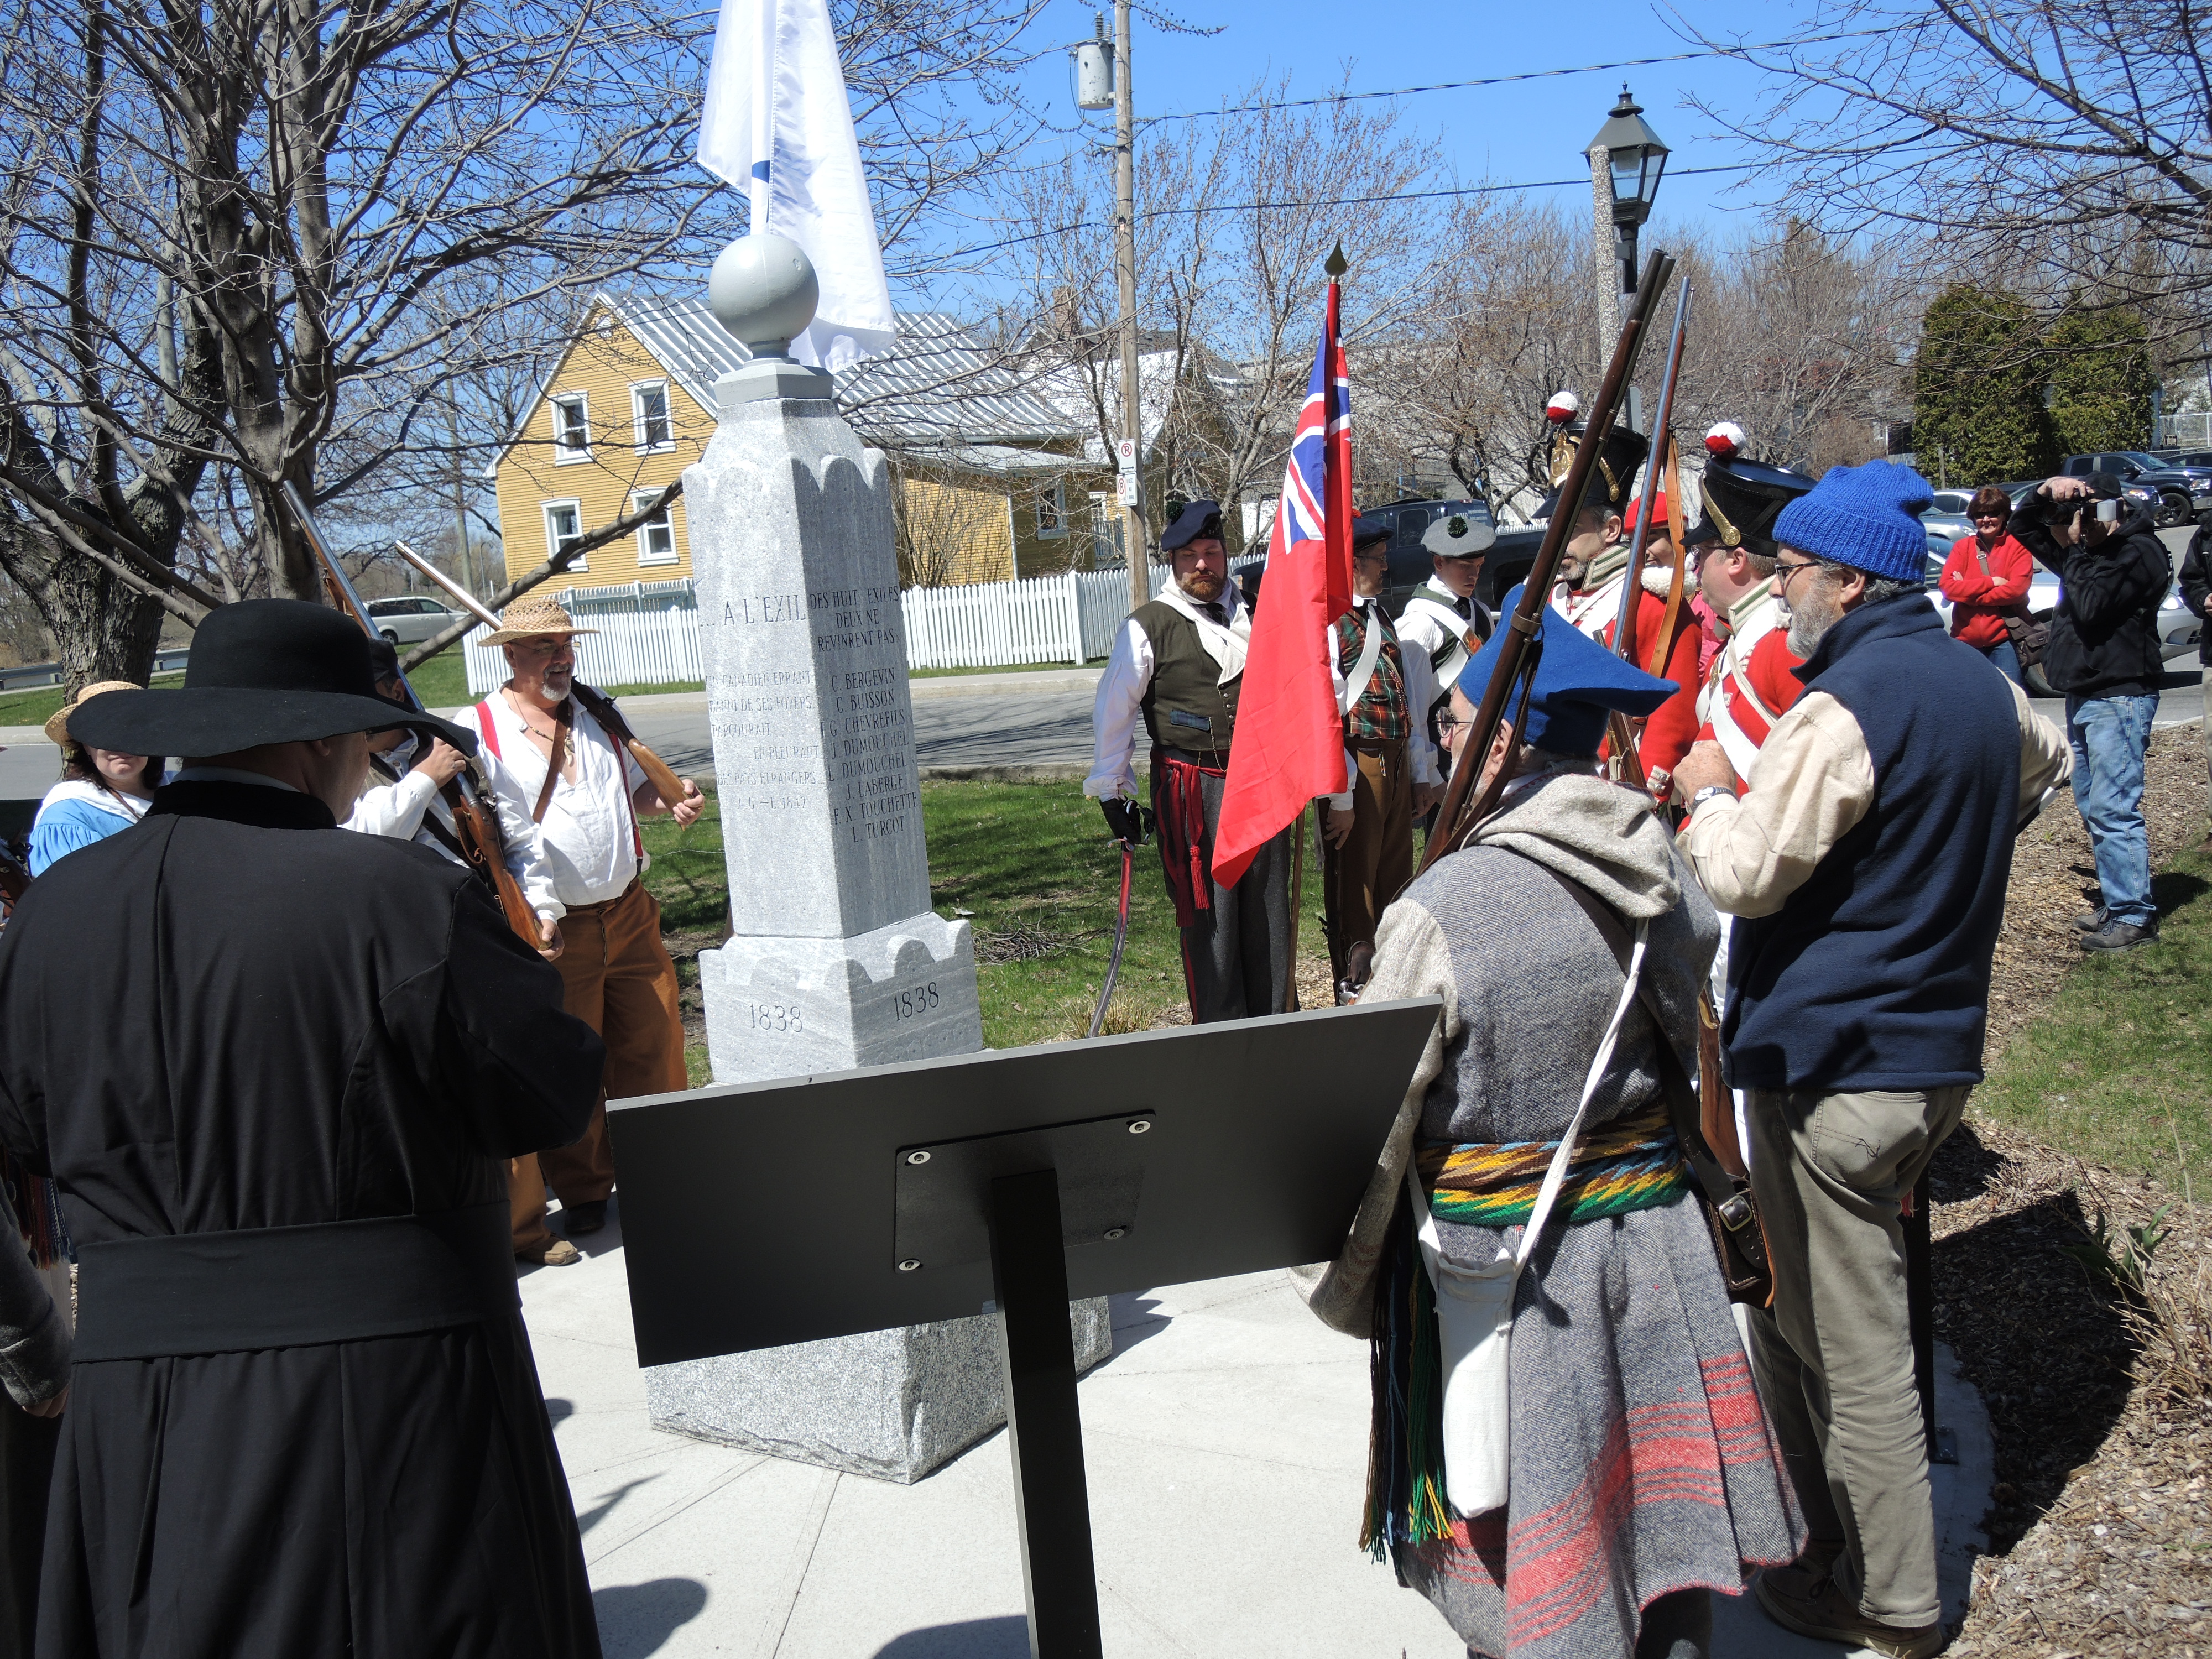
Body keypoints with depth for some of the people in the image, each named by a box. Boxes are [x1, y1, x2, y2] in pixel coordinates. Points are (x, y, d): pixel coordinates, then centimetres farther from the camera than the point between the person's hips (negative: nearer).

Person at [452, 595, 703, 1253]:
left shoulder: (598, 713, 11)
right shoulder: (476, 729, -6)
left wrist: (671, 799, 0)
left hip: (630, 914, 5)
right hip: (552, 929, -5)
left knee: (654, 1049, 11)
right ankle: (582, 1190, 23)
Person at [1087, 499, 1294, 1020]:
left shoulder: (1253, 614, 12)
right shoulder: (1148, 626, -3)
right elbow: (1113, 712, -2)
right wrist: (1113, 791, -3)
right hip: (1192, 789, -5)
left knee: (1268, 908, 10)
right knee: (1208, 912, -1)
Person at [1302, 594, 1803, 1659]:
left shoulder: (1440, 910, -22)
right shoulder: (1669, 878, -4)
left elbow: (1373, 1121, -15)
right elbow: (1700, 1057, 8)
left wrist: (1334, 1281, -2)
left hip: (1498, 1262, -5)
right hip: (1649, 1231, 6)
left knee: (1522, 1548, 12)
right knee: (1657, 1498, 21)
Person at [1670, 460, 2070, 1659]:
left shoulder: (1841, 712, -21)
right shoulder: (1984, 687, 7)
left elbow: (1743, 875, -20)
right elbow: (2045, 764, 30)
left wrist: (1708, 793, -2)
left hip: (1832, 1065, -9)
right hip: (1939, 1053, 9)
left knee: (1849, 1343, 5)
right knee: (1800, 1301, 22)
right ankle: (1824, 1537, 35)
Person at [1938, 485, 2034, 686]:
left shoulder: (2017, 545, 2)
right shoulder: (1962, 547, 9)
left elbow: (2017, 589, -12)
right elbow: (1947, 586, -5)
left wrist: (1968, 591, -9)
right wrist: (1991, 582, -12)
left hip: (2003, 641, -2)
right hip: (1965, 639, 2)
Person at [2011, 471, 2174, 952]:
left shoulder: (2140, 552, -13)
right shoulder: (2091, 548, 14)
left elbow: (2091, 605, -25)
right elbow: (2024, 528, 23)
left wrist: (2076, 547, -14)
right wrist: (2045, 492, 3)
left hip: (2120, 697, -10)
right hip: (2082, 696, 10)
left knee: (2113, 809, -12)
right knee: (2093, 808, 13)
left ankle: (2133, 916, -10)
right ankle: (2115, 900, 21)